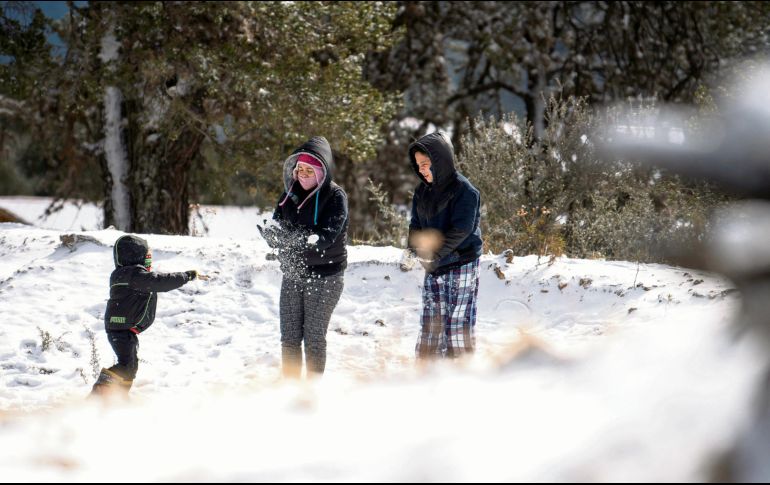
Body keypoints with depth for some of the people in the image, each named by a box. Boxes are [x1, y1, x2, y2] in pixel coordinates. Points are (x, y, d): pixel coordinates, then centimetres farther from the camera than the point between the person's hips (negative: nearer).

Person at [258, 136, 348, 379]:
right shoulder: (290, 194, 7)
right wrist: (270, 233, -21)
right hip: (293, 274, 5)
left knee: (314, 337, -3)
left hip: (324, 277, -5)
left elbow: (326, 236, -21)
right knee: (289, 337, 3)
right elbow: (276, 236, 4)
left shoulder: (335, 196, -9)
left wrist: (294, 238, -33)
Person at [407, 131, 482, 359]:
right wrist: (419, 248, -8)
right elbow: (416, 225, 13)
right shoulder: (423, 191, 11)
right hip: (433, 270, 7)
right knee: (430, 325, 6)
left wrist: (434, 253, -21)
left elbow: (461, 230, -18)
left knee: (458, 326, -6)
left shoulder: (463, 190, -11)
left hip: (461, 266, -7)